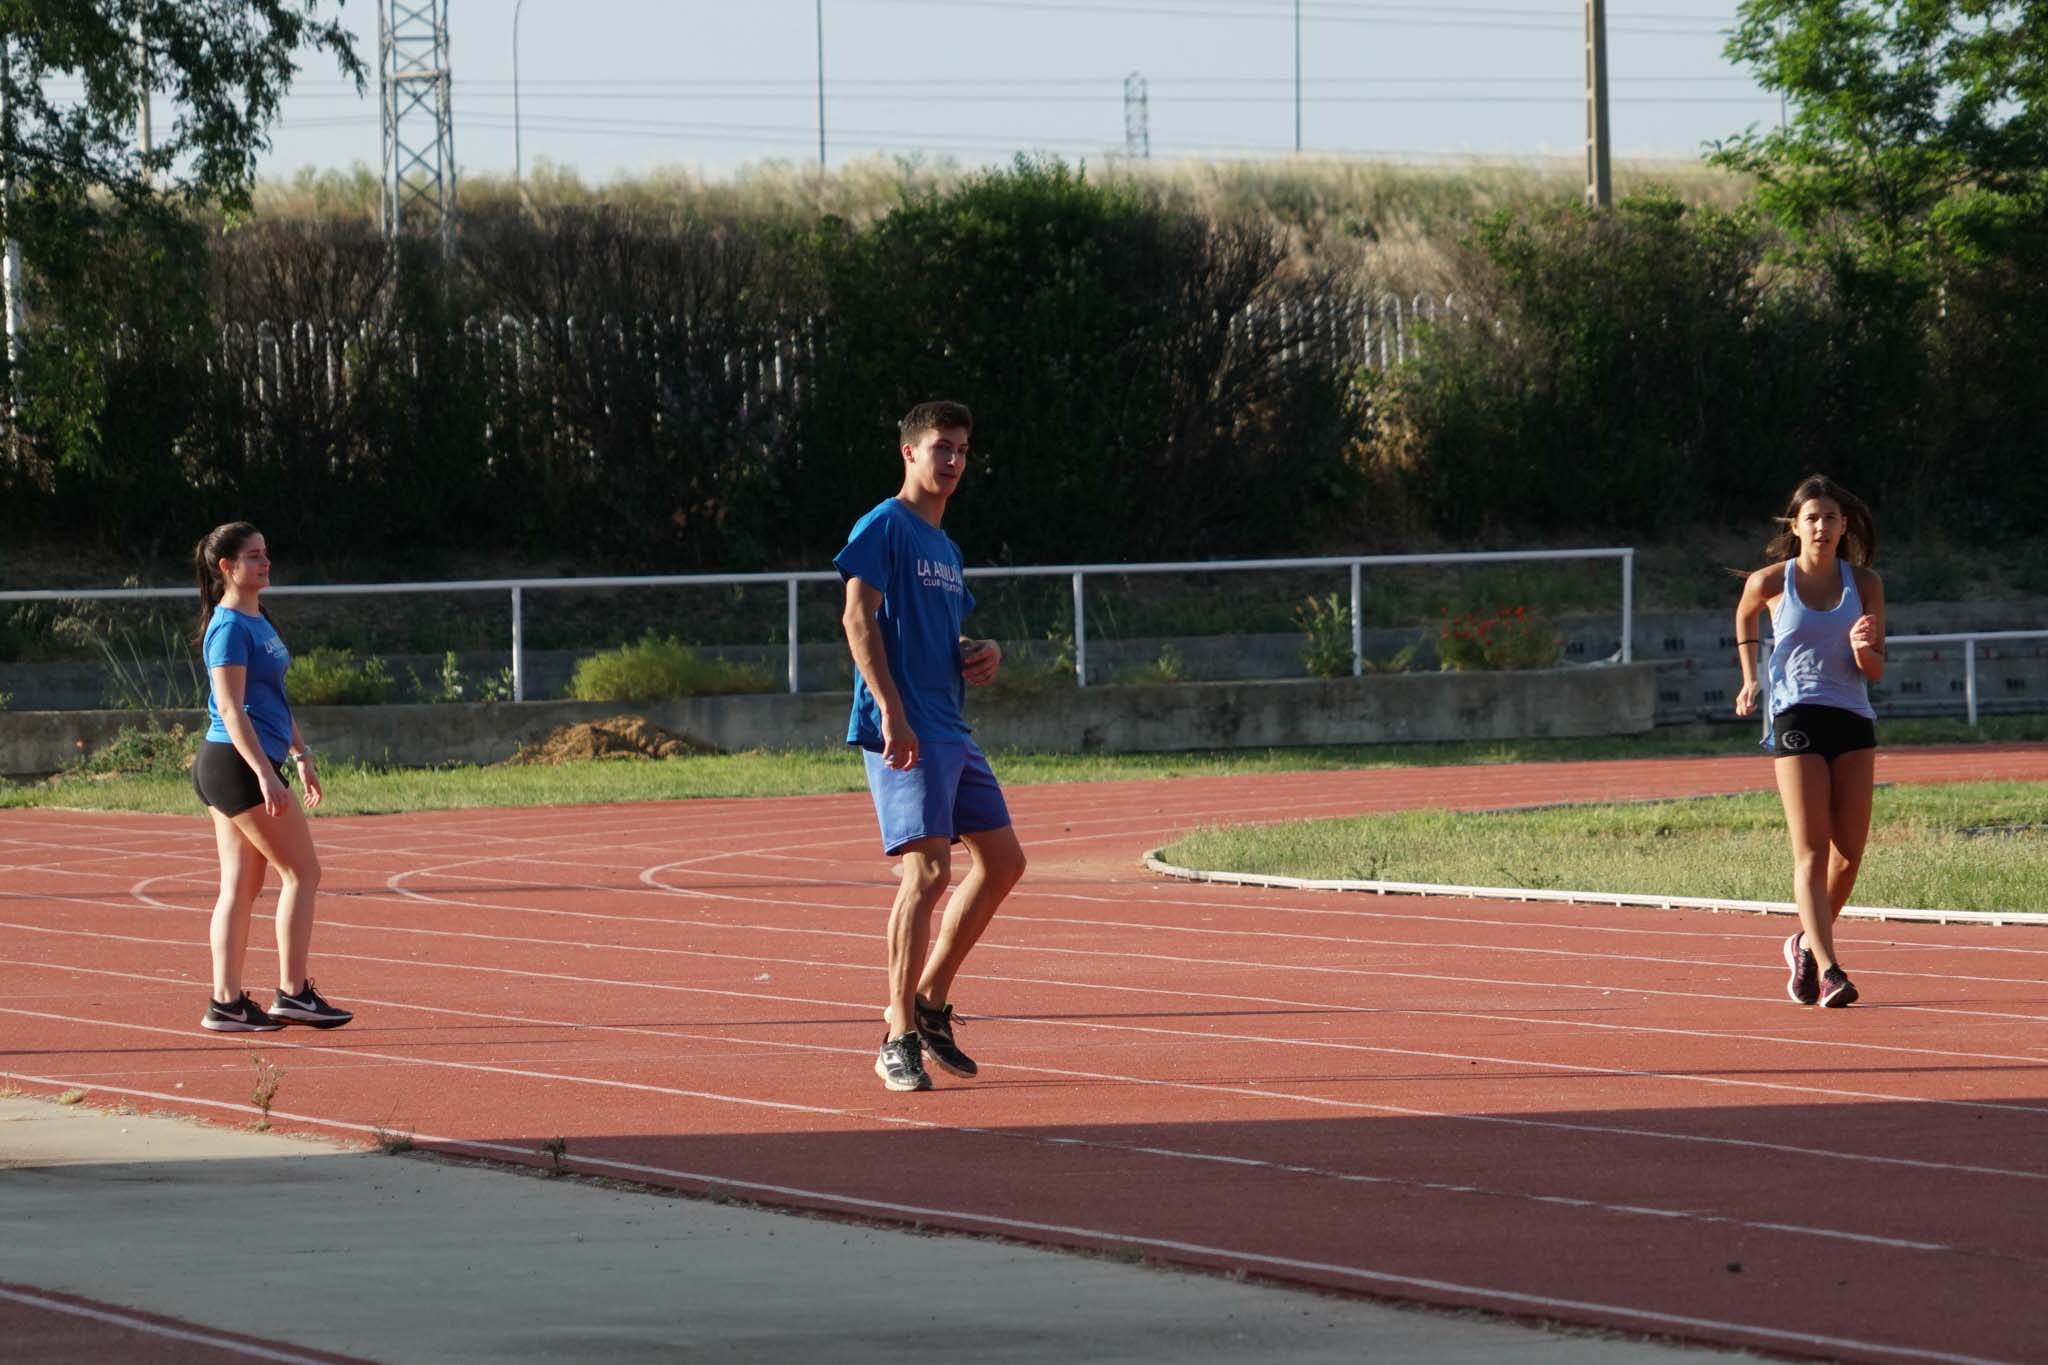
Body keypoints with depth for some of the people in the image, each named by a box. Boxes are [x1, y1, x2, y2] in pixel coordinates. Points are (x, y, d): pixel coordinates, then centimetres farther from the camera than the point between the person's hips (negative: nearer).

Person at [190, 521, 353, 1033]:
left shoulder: (258, 622, 16)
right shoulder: (229, 628, -14)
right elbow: (231, 709, -20)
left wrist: (301, 757, 23)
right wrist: (265, 773, -25)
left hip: (247, 766, 10)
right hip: (237, 762, -10)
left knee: (241, 884, 7)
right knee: (303, 871, -5)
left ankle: (226, 1002, 6)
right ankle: (292, 993, -2)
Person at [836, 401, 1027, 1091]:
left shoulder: (946, 548, 21)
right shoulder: (884, 528, -5)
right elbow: (859, 619, -15)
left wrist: (983, 654, 7)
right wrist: (892, 713, -24)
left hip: (950, 730, 9)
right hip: (904, 734, -9)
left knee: (1002, 859, 10)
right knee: (929, 870, -15)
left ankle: (929, 1003, 20)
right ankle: (899, 1040, -11)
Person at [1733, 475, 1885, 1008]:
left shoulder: (1864, 584, 5)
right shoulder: (1771, 582, 1)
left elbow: (1875, 670, 6)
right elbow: (1745, 617, 24)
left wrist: (1862, 649, -15)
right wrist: (1751, 678, 19)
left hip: (1853, 720, 3)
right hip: (1796, 719, -3)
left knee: (1850, 852, 3)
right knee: (1811, 850, -12)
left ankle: (1807, 943, 26)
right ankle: (1826, 968, -20)